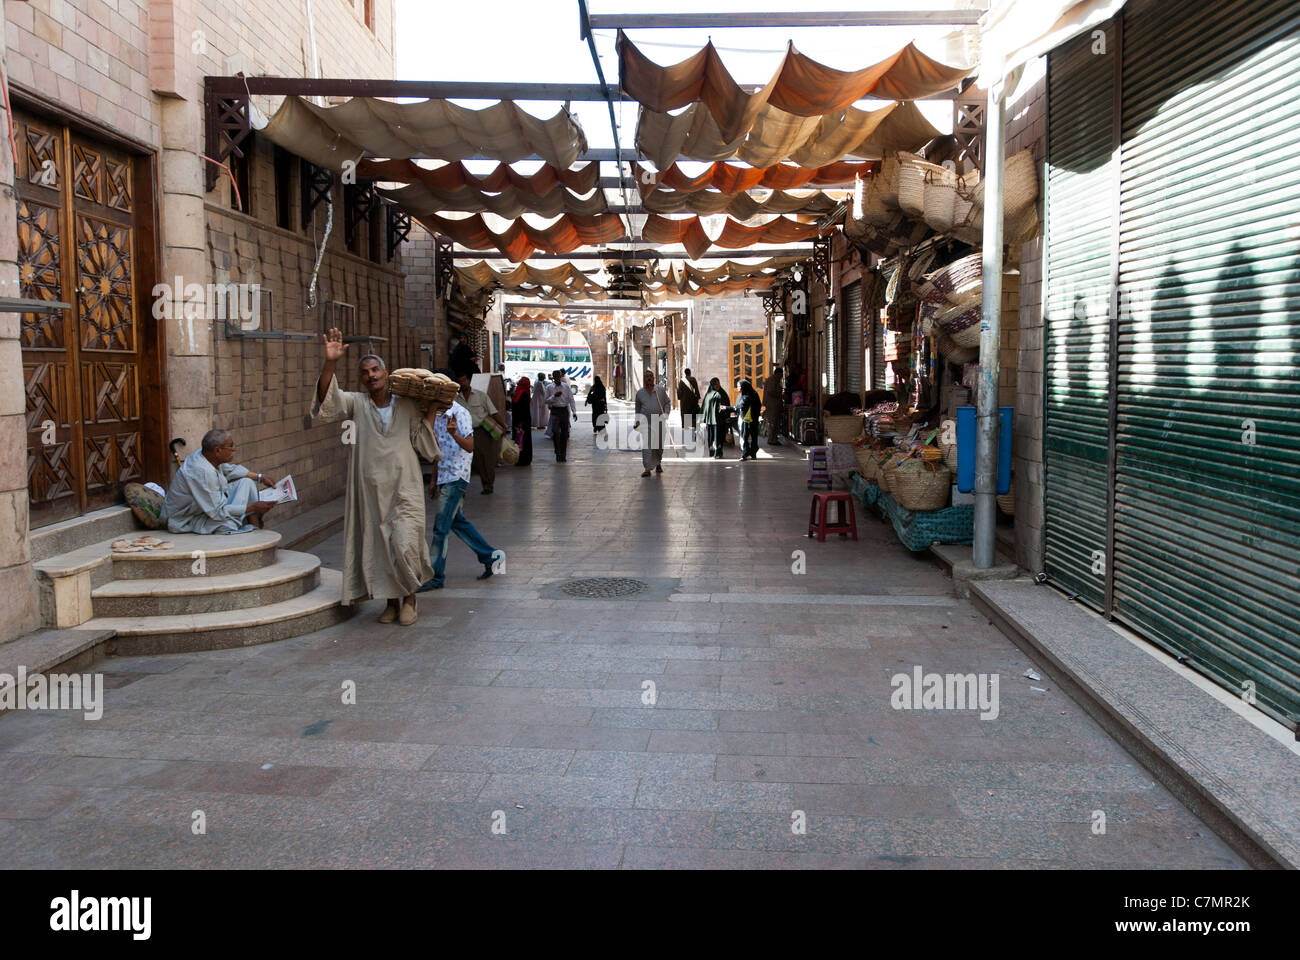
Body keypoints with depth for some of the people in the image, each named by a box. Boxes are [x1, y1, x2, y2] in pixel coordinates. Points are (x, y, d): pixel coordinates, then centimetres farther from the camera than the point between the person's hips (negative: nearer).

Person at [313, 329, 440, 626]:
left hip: (404, 490, -1)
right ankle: (391, 601, 24)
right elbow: (327, 401, -16)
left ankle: (409, 597, 13)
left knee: (405, 545, -10)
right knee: (378, 547, 7)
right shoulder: (356, 404, 4)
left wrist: (431, 411, -2)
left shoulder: (407, 406, 5)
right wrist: (330, 363, -29)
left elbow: (424, 446, 4)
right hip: (370, 490, 1)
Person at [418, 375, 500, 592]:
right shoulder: (437, 415, 13)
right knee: (458, 522, 14)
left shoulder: (460, 414, -13)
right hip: (444, 477, 9)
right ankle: (490, 557, 25)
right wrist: (433, 479, 21)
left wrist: (455, 434, -42)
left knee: (441, 527, -6)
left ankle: (436, 576, 0)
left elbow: (470, 446, -24)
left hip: (456, 477, -9)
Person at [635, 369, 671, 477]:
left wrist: (665, 414, -5)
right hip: (646, 421, 0)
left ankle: (658, 464, 35)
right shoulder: (640, 393, 6)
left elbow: (667, 403, 10)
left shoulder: (661, 390, 2)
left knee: (659, 444, 9)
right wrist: (637, 421, 13)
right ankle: (647, 469, -16)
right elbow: (638, 408, 17)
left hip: (659, 421, 1)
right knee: (646, 444, -13)